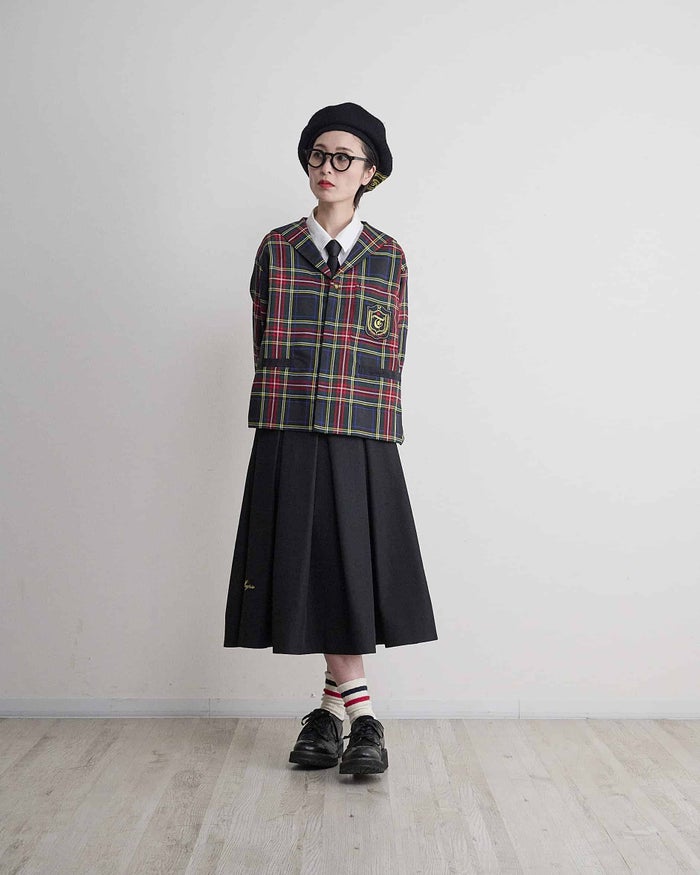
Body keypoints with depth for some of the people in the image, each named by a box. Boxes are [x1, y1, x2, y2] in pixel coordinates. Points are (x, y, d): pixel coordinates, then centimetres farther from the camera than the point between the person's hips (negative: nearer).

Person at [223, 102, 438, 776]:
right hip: (288, 436, 1)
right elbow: (264, 344, 10)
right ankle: (359, 714, 14)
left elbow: (390, 359, 7)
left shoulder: (388, 258, 7)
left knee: (353, 567, -2)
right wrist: (297, 405, 4)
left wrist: (362, 419, 2)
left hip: (361, 437, -1)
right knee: (308, 568, 2)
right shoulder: (276, 249, 9)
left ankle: (332, 708, 12)